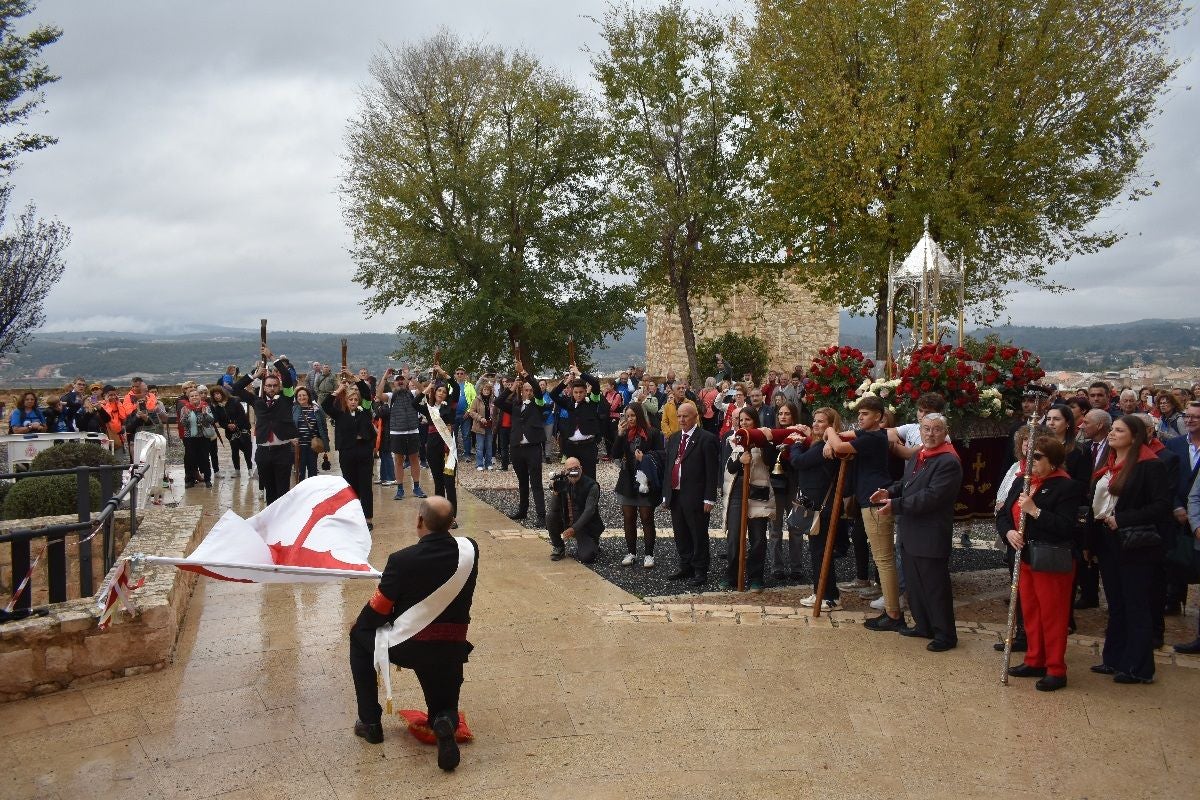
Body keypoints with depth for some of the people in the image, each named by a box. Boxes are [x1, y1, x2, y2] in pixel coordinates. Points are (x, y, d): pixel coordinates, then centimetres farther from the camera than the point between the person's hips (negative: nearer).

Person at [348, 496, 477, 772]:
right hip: (452, 650, 3)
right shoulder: (470, 550, -8)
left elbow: (378, 611, -7)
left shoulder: (402, 560, -19)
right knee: (444, 707, 28)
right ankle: (446, 721, -12)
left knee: (359, 635, 26)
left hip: (407, 647, -3)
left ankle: (370, 722, 24)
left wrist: (359, 623, 13)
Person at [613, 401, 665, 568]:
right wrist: (619, 435, -12)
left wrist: (645, 457, -20)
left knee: (647, 519, 4)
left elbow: (661, 454, -6)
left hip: (645, 483, -4)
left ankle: (649, 554, 12)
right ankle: (631, 552, 21)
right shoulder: (625, 434, 5)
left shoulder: (653, 434, -7)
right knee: (628, 519, 9)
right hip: (627, 483, 4)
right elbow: (616, 455, -2)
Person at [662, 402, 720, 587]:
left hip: (695, 497, -6)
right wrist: (665, 494, 12)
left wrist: (709, 498, -15)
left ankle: (700, 571, 14)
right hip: (675, 495, 6)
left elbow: (712, 471, -11)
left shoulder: (706, 439, -8)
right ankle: (685, 567, 28)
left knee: (699, 536, 3)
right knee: (681, 535, 14)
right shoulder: (673, 438, 13)